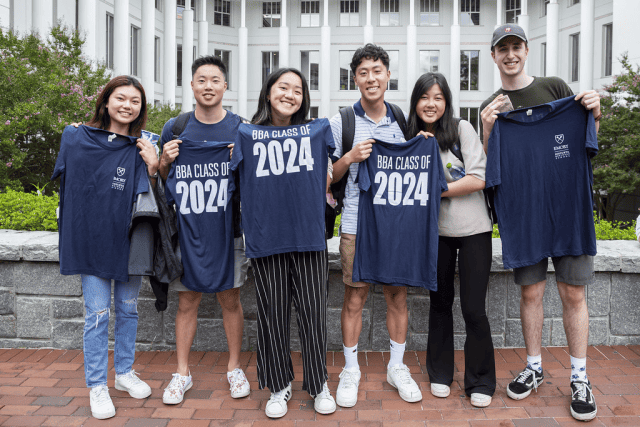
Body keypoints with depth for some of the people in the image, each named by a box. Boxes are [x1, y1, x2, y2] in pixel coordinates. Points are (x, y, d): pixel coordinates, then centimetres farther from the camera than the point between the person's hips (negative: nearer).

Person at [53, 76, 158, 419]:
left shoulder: (140, 149, -1)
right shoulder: (75, 137, 1)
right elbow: (65, 178, 15)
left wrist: (152, 169, -17)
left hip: (127, 240, 1)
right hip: (90, 239, -1)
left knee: (128, 309, 13)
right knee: (97, 314, 2)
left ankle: (125, 372, 31)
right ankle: (97, 386, 16)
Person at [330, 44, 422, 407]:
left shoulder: (404, 121, 9)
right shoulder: (341, 122, 0)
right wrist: (350, 158, -15)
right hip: (357, 224, -2)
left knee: (398, 295, 9)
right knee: (355, 298, 3)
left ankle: (397, 367, 25)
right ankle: (351, 370, 19)